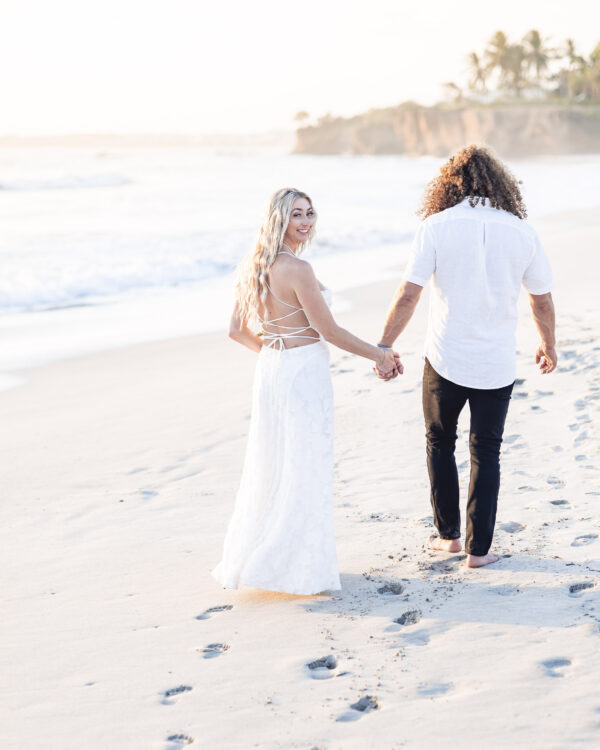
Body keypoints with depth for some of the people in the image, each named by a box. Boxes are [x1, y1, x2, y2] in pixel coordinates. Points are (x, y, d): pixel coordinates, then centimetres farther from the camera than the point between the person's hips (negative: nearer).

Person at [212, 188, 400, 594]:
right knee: (304, 470, 2)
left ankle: (250, 557, 27)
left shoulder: (255, 267, 6)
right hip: (304, 372, -8)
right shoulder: (297, 269, -19)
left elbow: (237, 330, 12)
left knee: (271, 465, 17)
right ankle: (297, 565, 10)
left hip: (270, 368, 8)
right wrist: (379, 355, -5)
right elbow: (329, 331, -16)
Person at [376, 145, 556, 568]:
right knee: (486, 453, 12)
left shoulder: (436, 226, -9)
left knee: (440, 443, 19)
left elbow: (408, 295, -12)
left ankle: (448, 535, 26)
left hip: (445, 361, -1)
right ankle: (479, 548, 14)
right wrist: (548, 346, 22)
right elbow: (542, 301, 6)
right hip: (497, 365, 1)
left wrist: (383, 347, -1)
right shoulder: (521, 231, -3)